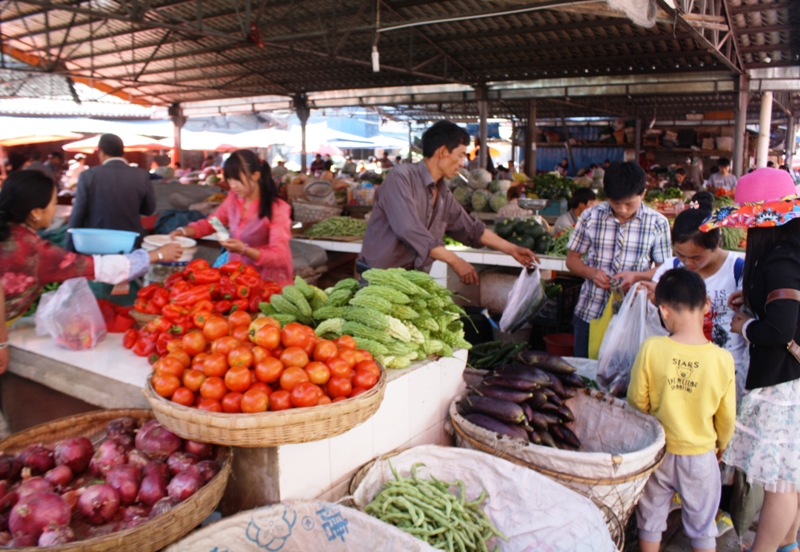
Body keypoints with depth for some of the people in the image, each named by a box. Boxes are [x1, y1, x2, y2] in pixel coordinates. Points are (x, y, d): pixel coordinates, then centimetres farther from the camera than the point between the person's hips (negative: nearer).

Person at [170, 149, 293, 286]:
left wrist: (244, 250, -31)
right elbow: (210, 223, 19)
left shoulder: (277, 209, -13)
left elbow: (279, 258, -18)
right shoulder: (234, 199, 4)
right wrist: (185, 231, 0)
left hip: (269, 283, -5)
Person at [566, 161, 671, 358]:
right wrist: (591, 272, -13)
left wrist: (637, 276, -17)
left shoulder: (657, 223, -3)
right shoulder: (590, 217, -1)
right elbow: (572, 258, 6)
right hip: (589, 313, 1)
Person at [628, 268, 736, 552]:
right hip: (700, 455, 0)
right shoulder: (723, 359, -17)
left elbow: (637, 400, -8)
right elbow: (727, 417, -4)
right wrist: (721, 446, 17)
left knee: (650, 521, 20)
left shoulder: (650, 349, -20)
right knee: (703, 529, 20)